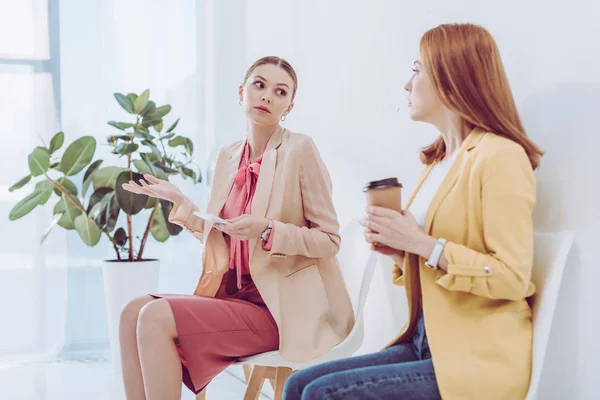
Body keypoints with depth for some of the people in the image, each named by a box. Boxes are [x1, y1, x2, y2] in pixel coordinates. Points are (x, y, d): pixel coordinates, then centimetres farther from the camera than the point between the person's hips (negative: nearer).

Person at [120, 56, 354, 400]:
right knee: (134, 312, -11)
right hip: (233, 294, 7)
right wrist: (179, 200, 5)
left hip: (281, 307, -7)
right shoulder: (228, 157, 12)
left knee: (156, 318, -21)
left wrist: (267, 230, -22)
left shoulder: (299, 149, -8)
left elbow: (329, 240, -8)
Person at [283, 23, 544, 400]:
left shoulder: (500, 156, -12)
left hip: (476, 358, -8)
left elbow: (512, 277, -18)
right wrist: (398, 251, 0)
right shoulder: (439, 161, 14)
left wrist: (422, 243, -19)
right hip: (425, 343, 8)